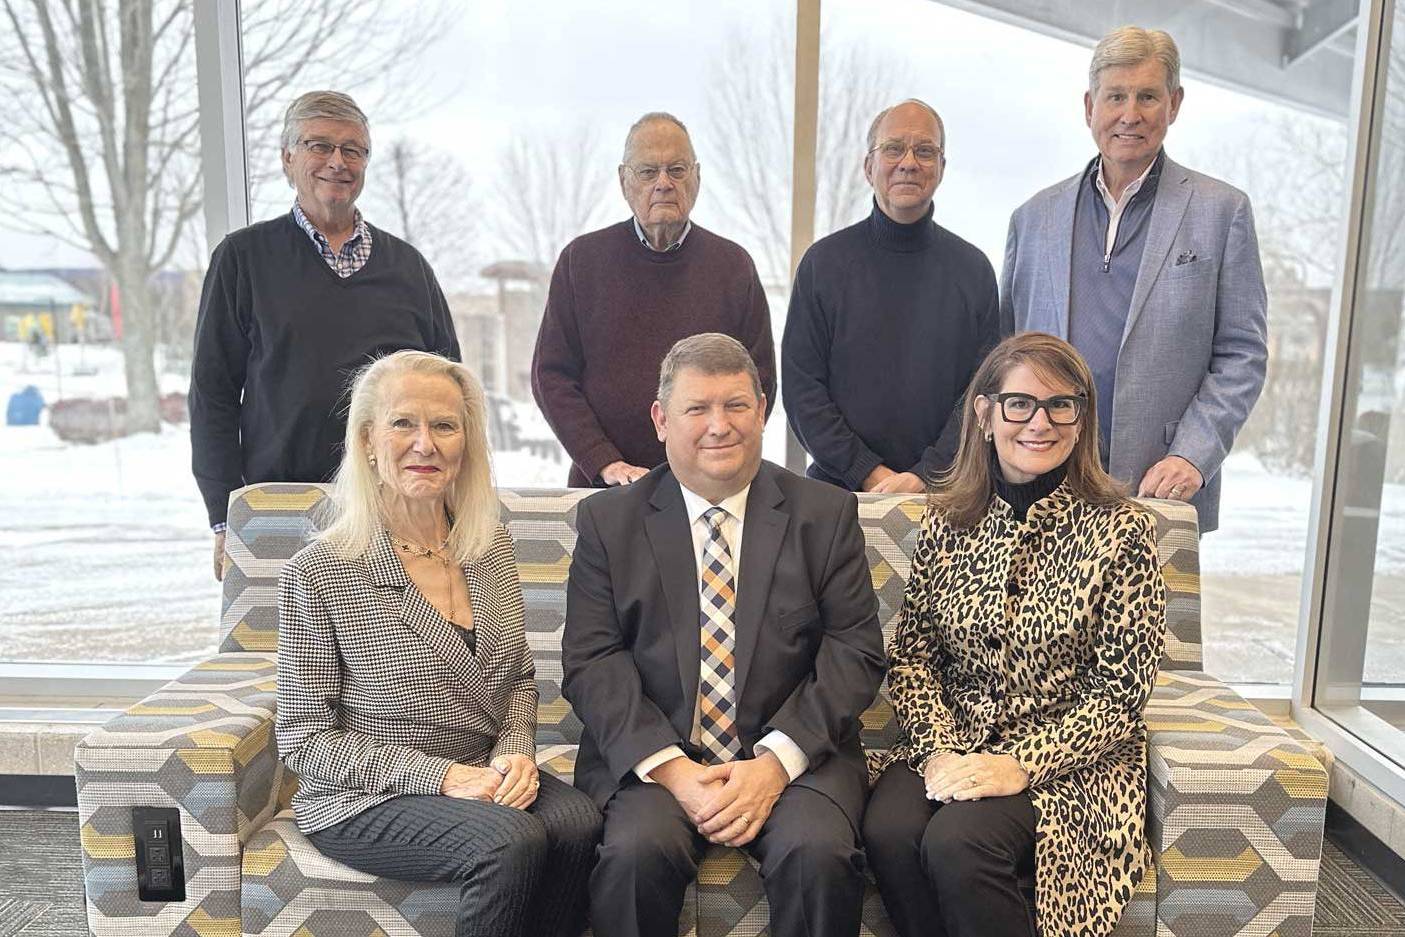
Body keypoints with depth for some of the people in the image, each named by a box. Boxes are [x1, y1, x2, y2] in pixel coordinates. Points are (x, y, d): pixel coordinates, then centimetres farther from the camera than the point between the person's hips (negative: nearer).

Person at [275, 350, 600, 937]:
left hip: (485, 778, 4)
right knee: (513, 843, -30)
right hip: (366, 799, -4)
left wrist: (515, 752, -7)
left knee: (579, 823, -25)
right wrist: (439, 776, -17)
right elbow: (303, 739, -8)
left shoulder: (491, 547, 4)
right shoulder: (317, 574, -11)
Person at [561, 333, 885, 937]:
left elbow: (856, 651, -1)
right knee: (637, 851, -28)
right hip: (651, 757, 0)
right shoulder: (609, 520, 5)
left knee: (819, 853, -27)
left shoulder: (827, 514, 5)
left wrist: (776, 762, -13)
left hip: (794, 756, 1)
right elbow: (591, 661, -2)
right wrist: (670, 767, -15)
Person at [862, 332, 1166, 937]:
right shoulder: (948, 520, 3)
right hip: (950, 745, 3)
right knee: (887, 831, -25)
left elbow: (1121, 689, -7)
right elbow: (912, 654, 4)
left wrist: (1021, 765, -17)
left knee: (958, 843, -28)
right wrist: (940, 748, -12)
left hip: (1068, 762, -3)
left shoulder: (1120, 529, -6)